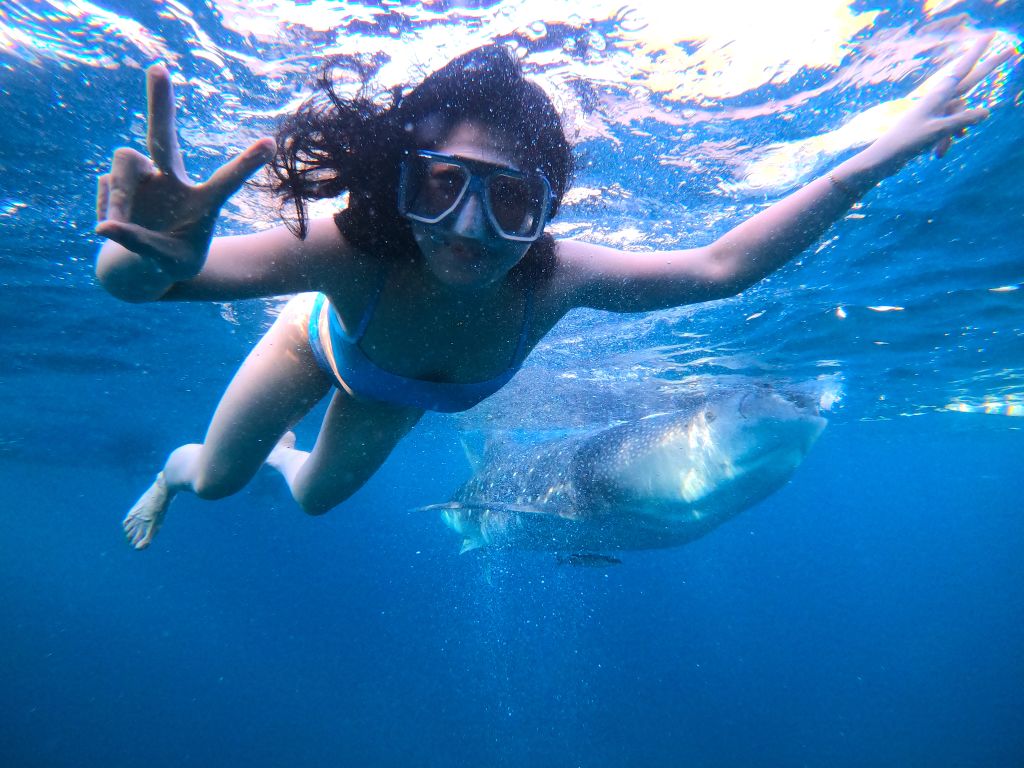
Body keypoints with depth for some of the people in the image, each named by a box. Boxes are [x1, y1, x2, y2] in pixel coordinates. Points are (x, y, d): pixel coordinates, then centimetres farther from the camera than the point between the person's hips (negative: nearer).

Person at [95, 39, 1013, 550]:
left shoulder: (550, 278, -42)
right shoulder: (355, 253, -48)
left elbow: (719, 265, -36)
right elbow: (128, 282, -47)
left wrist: (883, 153, -39)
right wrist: (156, 256, -72)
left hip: (397, 394, 3)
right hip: (323, 344, -2)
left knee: (316, 496, 27)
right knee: (216, 478, 16)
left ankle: (283, 455, 67)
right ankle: (173, 466, 57)